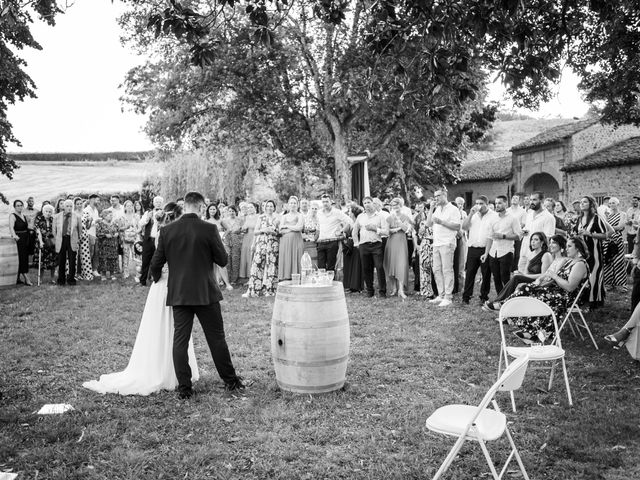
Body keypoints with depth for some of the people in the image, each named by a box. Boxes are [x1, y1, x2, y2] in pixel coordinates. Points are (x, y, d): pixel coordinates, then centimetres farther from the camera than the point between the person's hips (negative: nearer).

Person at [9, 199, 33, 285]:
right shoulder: (12, 216, -7)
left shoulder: (24, 216, 16)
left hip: (25, 239, 7)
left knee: (25, 258, 7)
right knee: (21, 258, -9)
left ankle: (19, 278, 14)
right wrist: (14, 235, -40)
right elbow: (11, 227, -24)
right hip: (18, 239, -7)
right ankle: (26, 278, -11)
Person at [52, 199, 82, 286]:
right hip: (61, 240, 1)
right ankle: (61, 280, 14)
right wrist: (56, 239, 9)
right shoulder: (57, 217, 6)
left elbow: (80, 229, 12)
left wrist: (78, 239, 9)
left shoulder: (76, 217, 5)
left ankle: (71, 279, 8)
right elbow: (54, 230, 13)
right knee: (61, 261, 4)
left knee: (72, 261, -1)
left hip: (72, 240, -1)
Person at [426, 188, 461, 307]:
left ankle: (448, 297, -2)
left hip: (447, 243, -8)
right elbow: (429, 223, 13)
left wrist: (441, 222, -17)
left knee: (447, 270, -5)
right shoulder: (437, 209, 19)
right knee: (437, 270, 8)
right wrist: (431, 209, 6)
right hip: (436, 243, 8)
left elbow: (457, 226, -13)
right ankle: (441, 295, 16)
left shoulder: (453, 209, -4)